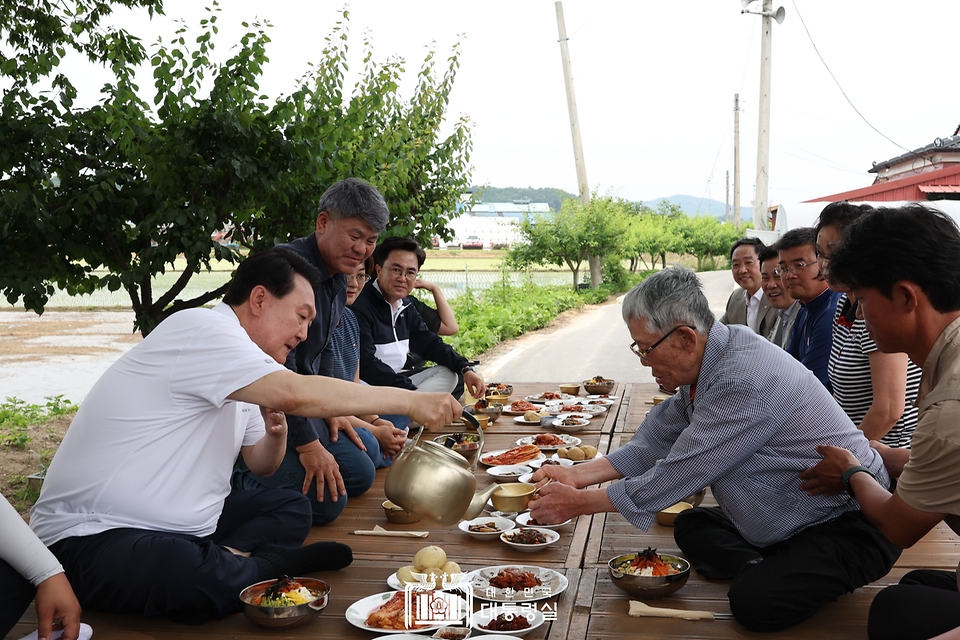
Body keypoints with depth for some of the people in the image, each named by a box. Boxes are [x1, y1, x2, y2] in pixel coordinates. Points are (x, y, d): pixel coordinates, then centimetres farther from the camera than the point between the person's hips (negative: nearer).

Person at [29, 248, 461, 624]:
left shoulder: (237, 368, 13)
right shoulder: (202, 329, -17)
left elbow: (261, 465, 20)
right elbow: (297, 394, -29)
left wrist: (275, 433, -4)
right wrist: (410, 401, -23)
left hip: (178, 526, 10)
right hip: (92, 536, -10)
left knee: (292, 508, 9)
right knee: (205, 582, -37)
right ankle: (266, 563, -9)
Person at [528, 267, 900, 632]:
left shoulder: (743, 383, -31)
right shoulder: (705, 364, 0)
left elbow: (678, 474, -26)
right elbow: (655, 443, 8)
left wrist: (580, 503, -16)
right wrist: (578, 475, -1)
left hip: (853, 522, -10)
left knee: (754, 601, -27)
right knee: (691, 527, 7)